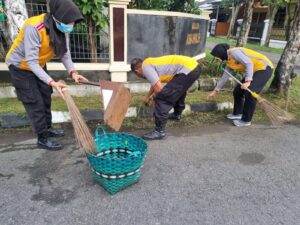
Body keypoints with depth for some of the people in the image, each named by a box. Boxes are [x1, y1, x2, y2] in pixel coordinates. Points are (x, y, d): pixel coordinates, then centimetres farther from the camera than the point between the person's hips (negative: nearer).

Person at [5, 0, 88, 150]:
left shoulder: (62, 29, -15)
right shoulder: (34, 28, -36)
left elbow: (65, 53, -12)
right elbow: (31, 61, -37)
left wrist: (72, 72, -30)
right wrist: (51, 82, -46)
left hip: (39, 65, 7)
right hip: (20, 66, -7)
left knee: (46, 97, 13)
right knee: (34, 102, -5)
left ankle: (48, 128, 31)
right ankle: (42, 138, 8)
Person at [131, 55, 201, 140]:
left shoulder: (145, 67, -4)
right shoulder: (150, 63, 25)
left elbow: (159, 88, -13)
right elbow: (155, 83, 42)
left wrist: (154, 99, 8)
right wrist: (147, 96, 56)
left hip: (188, 70, -10)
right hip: (194, 66, 10)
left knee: (162, 97, -9)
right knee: (179, 89, 36)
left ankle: (160, 131, -4)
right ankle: (177, 114, 53)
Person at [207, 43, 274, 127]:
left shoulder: (234, 52, -19)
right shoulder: (229, 62, 9)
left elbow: (249, 64, -26)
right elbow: (224, 77, 17)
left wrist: (248, 81, -32)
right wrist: (215, 90, 21)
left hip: (264, 68, -9)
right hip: (255, 70, 9)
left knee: (249, 93, -17)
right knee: (237, 91, 8)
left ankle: (246, 120, -4)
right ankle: (237, 113, 24)